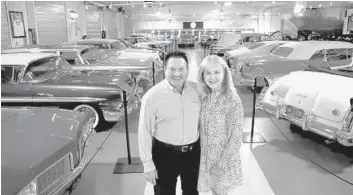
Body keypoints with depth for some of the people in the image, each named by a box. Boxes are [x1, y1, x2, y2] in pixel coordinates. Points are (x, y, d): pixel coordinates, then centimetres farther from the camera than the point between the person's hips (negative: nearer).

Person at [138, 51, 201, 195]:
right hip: (165, 154, -3)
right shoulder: (152, 96, -18)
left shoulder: (197, 89, -6)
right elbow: (145, 132, -14)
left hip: (193, 152, 4)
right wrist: (148, 164, -11)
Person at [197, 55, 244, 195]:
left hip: (225, 158, -4)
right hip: (206, 157, 5)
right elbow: (201, 129, 6)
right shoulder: (203, 97, -4)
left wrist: (221, 164, -17)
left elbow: (236, 137, -18)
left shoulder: (232, 100, -20)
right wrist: (198, 153, 3)